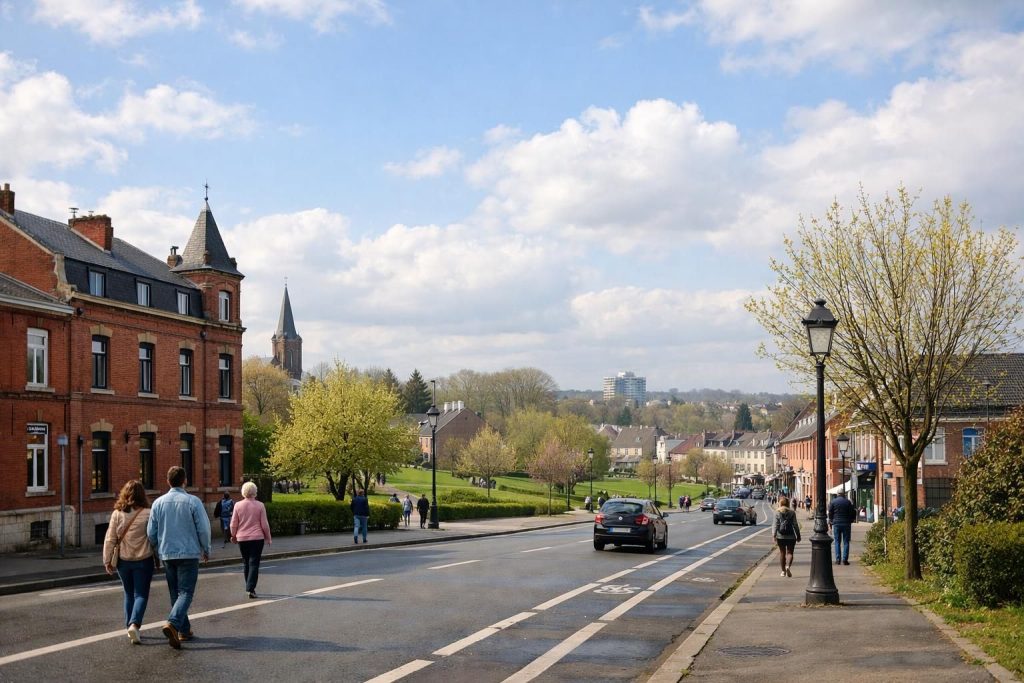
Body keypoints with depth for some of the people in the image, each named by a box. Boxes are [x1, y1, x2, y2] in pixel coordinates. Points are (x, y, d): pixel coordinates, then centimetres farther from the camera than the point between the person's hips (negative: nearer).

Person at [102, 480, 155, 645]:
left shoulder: (117, 514, -4)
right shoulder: (147, 514, -9)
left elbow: (110, 539, -2)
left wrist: (107, 560, 6)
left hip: (123, 561, 3)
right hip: (143, 560, -2)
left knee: (129, 594, 18)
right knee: (141, 595, 2)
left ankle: (130, 626, 21)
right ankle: (134, 624, -18)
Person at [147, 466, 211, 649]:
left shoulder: (158, 503, 2)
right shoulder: (193, 502, -9)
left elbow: (151, 532, 5)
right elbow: (203, 529, -7)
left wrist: (156, 552, 19)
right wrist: (206, 550, 8)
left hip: (167, 554, 4)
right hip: (189, 553, -4)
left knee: (175, 593, 15)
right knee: (186, 592, -4)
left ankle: (184, 630, 19)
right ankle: (172, 623, -26)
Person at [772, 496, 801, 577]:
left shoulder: (777, 512, -1)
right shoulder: (792, 513, -1)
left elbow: (775, 524, -7)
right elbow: (795, 525, 0)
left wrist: (774, 535, -9)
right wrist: (798, 536, 7)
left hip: (780, 536, 1)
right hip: (790, 536, -1)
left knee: (782, 552, 13)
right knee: (789, 552, 4)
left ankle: (783, 571, 16)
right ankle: (788, 566, -21)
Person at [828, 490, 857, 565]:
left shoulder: (833, 502, 0)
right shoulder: (848, 502, -2)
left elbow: (830, 513, 2)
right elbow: (853, 513, 1)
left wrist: (830, 522, 13)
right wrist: (850, 520, 17)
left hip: (836, 523, 1)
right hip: (846, 524, -1)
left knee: (837, 542, 6)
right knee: (846, 542, 3)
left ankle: (838, 559, 1)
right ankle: (845, 559, -3)